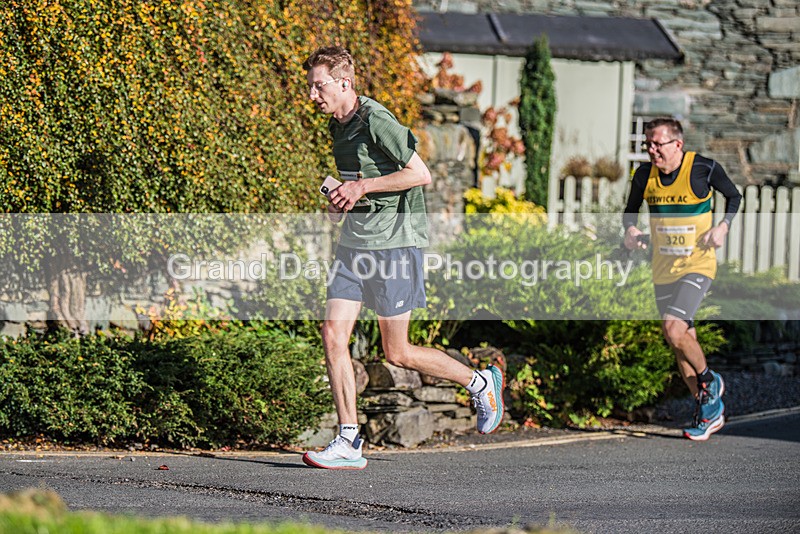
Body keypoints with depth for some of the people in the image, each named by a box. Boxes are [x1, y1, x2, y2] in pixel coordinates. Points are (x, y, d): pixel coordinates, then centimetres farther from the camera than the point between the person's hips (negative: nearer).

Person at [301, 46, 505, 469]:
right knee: (333, 335, -4)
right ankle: (349, 443, -2)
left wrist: (362, 187, -19)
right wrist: (343, 200, 7)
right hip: (354, 243, 8)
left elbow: (421, 174, -17)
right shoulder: (338, 125, 12)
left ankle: (480, 382, 21)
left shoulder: (376, 121, -16)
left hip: (394, 243, -8)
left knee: (397, 354, -1)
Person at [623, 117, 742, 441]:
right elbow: (631, 210, 13)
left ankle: (709, 382, 4)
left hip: (697, 265, -5)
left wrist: (723, 226, -11)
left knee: (674, 330, -23)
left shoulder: (704, 168, -13)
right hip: (663, 269, 5)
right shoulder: (644, 175, -3)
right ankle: (709, 409, 24)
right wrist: (630, 230, -8)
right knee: (682, 343, 9)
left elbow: (734, 196, 5)